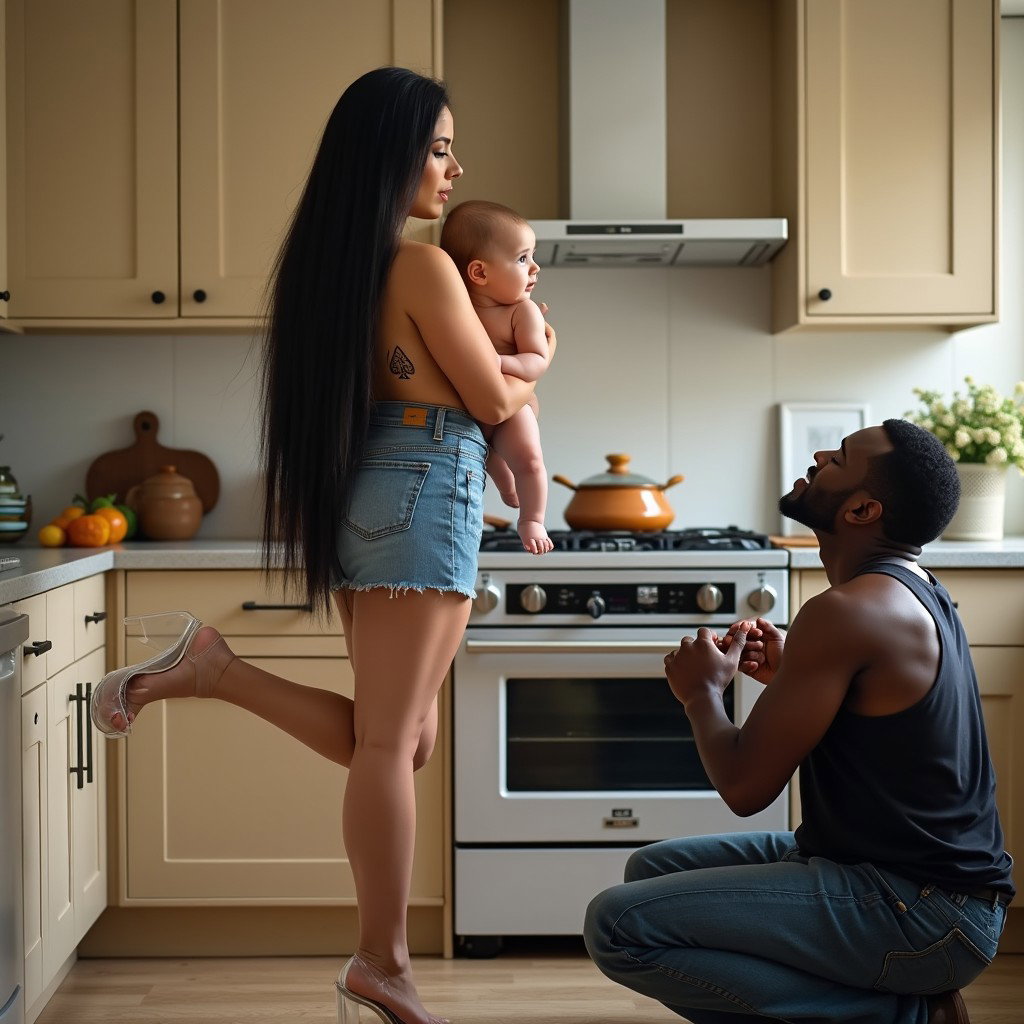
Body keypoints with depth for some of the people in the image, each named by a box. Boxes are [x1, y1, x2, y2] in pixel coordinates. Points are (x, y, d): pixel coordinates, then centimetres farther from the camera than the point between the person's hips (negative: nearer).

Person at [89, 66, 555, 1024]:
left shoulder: (331, 263, 12)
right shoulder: (423, 266, -12)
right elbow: (493, 400, -4)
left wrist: (505, 364, 24)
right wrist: (534, 370, 16)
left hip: (356, 497, 8)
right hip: (422, 496, -8)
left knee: (397, 737, 14)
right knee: (390, 741, -4)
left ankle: (211, 666, 3)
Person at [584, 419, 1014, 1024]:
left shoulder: (848, 610, -22)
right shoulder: (919, 591, 10)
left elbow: (745, 786, -19)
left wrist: (703, 691, 0)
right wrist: (791, 675, 8)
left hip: (920, 914, -10)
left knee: (621, 926, -19)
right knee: (653, 868, 17)